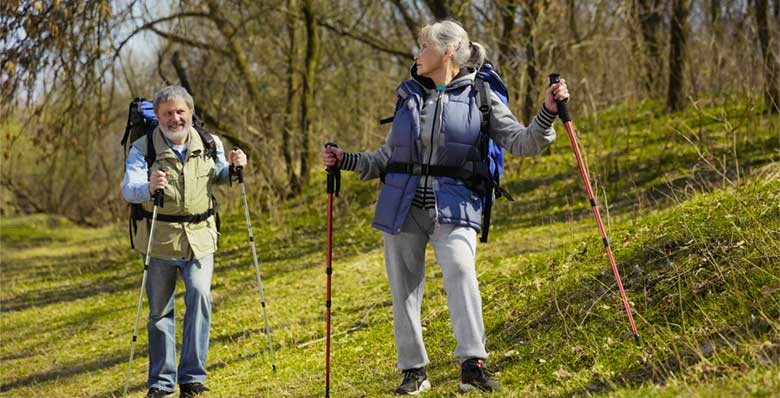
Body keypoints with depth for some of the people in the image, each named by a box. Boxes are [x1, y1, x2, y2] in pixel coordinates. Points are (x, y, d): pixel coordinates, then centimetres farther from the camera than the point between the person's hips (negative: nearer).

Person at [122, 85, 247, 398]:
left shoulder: (209, 144, 3)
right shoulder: (143, 149, -7)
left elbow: (218, 176, 22)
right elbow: (128, 189, -20)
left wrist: (233, 167, -1)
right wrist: (148, 187, -42)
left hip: (200, 239, 1)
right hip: (159, 241, -1)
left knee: (200, 296, -18)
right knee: (160, 312, 7)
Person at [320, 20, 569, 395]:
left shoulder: (479, 97, 5)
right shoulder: (408, 96, 16)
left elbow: (521, 142, 0)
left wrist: (547, 113, -15)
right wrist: (345, 160, 13)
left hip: (453, 205, -4)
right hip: (402, 205, 4)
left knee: (459, 267, -28)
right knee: (403, 286, 3)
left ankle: (472, 364, -30)